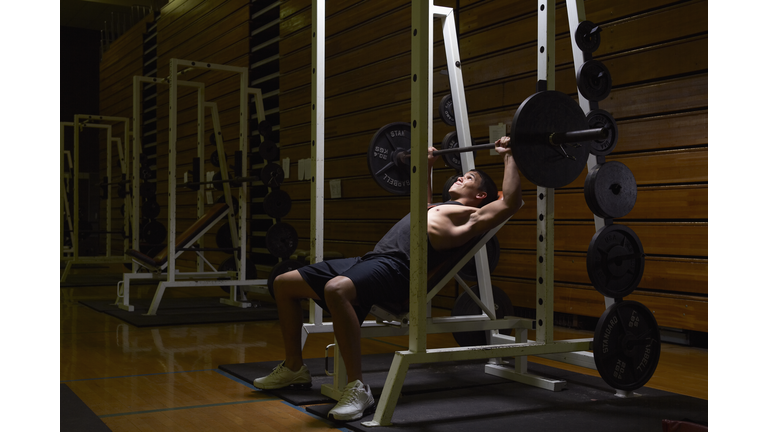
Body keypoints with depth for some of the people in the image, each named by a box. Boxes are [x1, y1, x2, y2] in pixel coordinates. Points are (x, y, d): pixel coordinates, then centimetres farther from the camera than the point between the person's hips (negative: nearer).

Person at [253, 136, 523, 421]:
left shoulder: (472, 215, 8)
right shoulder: (441, 207, 34)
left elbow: (511, 202, -7)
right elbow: (424, 202, 56)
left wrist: (508, 157, 0)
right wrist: (427, 165, 58)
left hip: (395, 269, -10)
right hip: (369, 259, 10)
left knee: (336, 289, -43)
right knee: (283, 284, 8)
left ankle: (357, 389, -35)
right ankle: (294, 368, 19)